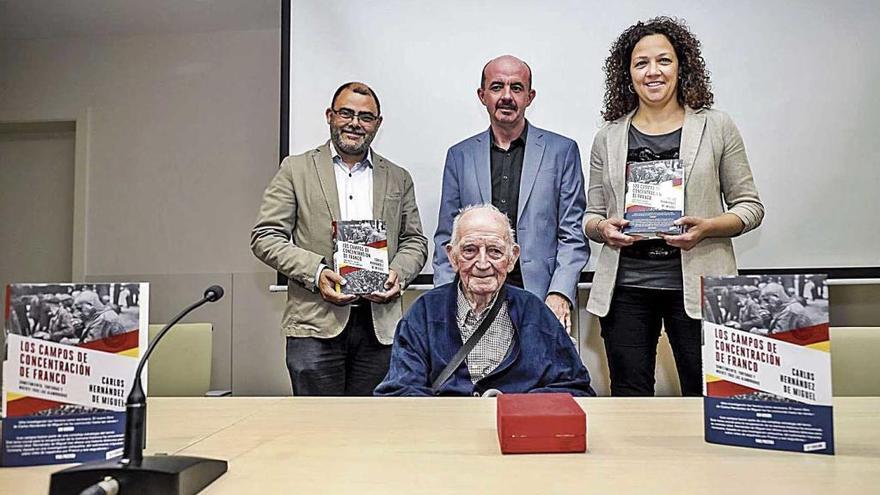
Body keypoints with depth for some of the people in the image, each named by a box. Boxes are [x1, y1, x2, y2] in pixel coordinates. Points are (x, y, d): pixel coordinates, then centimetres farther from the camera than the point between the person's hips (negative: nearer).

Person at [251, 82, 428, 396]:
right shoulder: (296, 170, 7)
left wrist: (398, 274, -5)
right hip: (316, 324, -2)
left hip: (379, 326, 3)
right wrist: (315, 273, -13)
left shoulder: (398, 179, 16)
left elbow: (415, 241, 17)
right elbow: (265, 237, 1)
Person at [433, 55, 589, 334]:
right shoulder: (460, 156, 12)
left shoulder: (562, 151, 7)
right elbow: (446, 239, 12)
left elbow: (573, 235, 4)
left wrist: (560, 294, -8)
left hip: (540, 299, -1)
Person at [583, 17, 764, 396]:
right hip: (625, 286, 2)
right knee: (629, 400, 6)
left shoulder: (717, 128, 6)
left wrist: (706, 227, -12)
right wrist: (603, 229, -8)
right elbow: (591, 217, 14)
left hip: (697, 284, -1)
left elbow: (750, 206, 6)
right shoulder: (607, 138, 10)